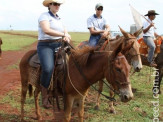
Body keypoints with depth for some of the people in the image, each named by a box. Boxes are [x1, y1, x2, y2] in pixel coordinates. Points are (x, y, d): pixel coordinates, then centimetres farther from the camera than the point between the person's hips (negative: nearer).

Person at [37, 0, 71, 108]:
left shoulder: (59, 19, 21)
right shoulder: (44, 16, -1)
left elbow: (65, 31, 20)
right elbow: (46, 30, -19)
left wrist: (67, 37, -4)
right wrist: (63, 34, -17)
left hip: (59, 45, 7)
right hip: (45, 46, -7)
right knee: (48, 68, -29)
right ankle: (44, 96, -14)